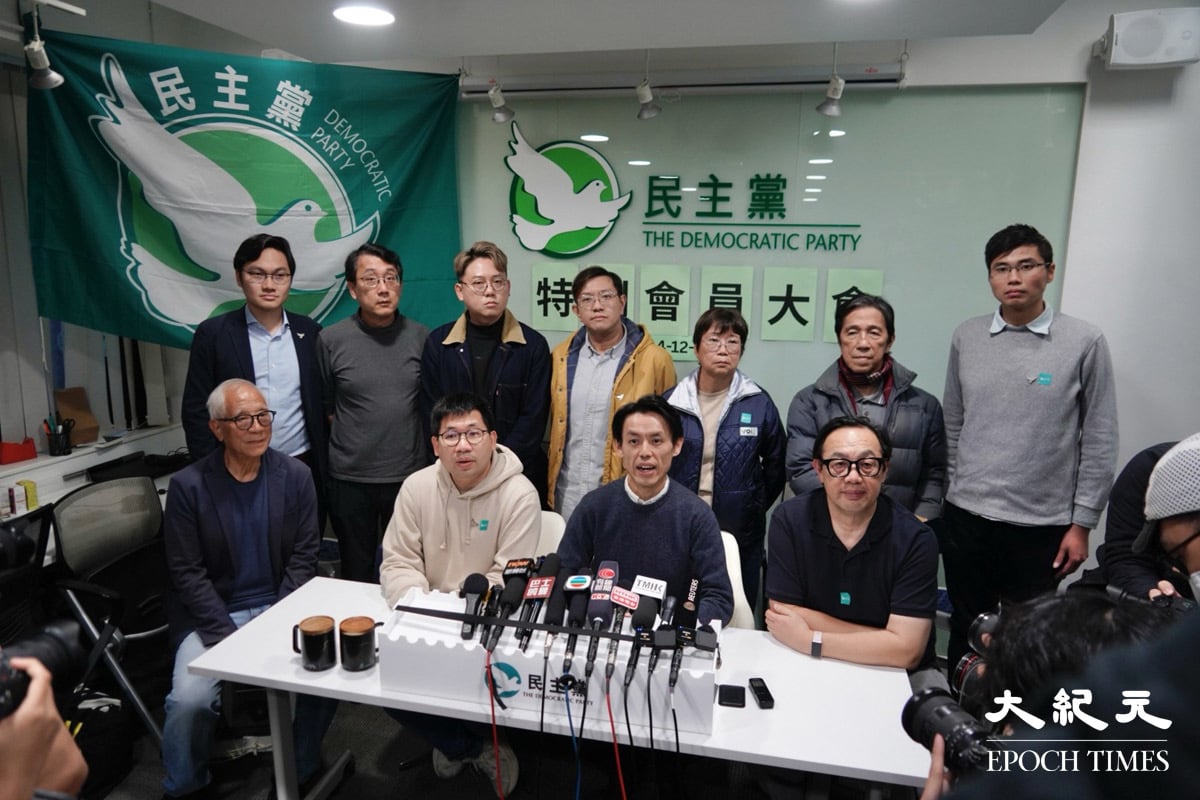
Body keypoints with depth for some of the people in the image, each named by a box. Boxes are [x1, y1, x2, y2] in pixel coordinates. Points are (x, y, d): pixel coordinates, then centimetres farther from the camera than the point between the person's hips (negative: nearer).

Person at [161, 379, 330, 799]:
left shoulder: (295, 476, -1)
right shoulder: (188, 486, -6)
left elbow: (303, 558, 0)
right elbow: (188, 574, -7)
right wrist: (228, 636, -16)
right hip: (212, 615, -1)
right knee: (189, 699, -23)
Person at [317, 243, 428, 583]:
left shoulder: (421, 337, -1)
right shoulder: (331, 340, -5)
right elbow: (323, 407, 4)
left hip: (410, 475, 1)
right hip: (349, 479, -1)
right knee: (357, 573, 16)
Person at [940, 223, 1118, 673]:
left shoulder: (1084, 342, -5)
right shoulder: (966, 338, 3)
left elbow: (1099, 441, -3)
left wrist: (1082, 523, -4)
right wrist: (946, 499, 9)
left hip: (1042, 525, -2)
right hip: (966, 518, 2)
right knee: (966, 634, 16)